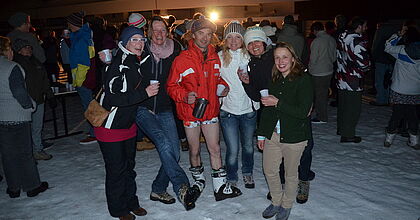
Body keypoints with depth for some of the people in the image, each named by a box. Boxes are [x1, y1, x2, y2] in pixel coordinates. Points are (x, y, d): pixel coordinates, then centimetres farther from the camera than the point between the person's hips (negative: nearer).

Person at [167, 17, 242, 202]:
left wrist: (223, 86, -2)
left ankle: (220, 186, 19)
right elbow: (171, 86, -7)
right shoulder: (182, 60, -12)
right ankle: (198, 178, 38)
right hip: (190, 112, -3)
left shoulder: (214, 58, 3)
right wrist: (185, 96, -25)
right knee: (194, 150, 13)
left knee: (215, 149, 7)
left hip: (211, 110, 3)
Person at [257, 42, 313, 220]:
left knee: (290, 174, 13)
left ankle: (286, 205, 37)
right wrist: (262, 133, 10)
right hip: (272, 133, 5)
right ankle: (276, 202, 38)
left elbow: (303, 112, -20)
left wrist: (278, 102, -22)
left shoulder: (303, 80, -13)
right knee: (269, 170, 14)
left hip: (294, 136, -5)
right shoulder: (275, 80, 5)